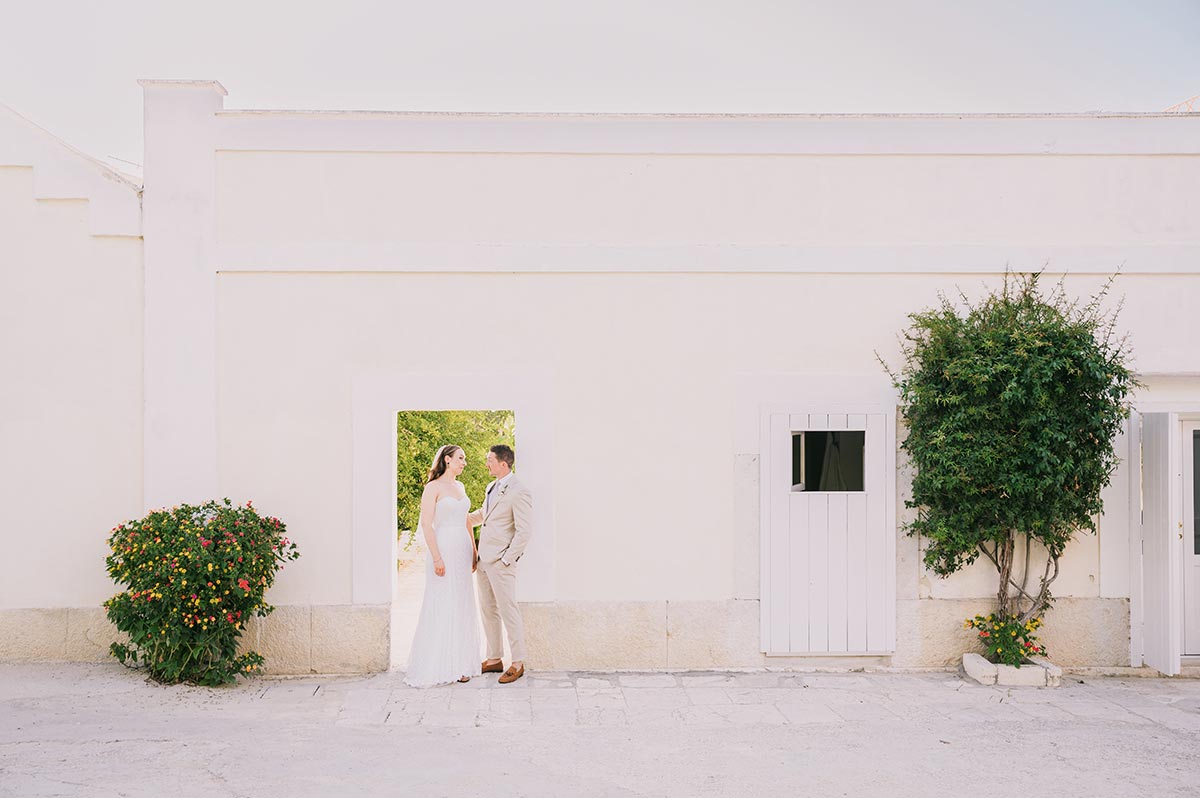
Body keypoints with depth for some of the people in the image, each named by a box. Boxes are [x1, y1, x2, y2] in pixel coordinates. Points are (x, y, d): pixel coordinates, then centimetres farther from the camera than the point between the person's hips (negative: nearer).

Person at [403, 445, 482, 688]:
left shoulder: (460, 487, 14)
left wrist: (474, 550, 14)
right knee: (441, 606, -3)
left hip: (462, 550, 7)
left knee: (462, 606, 9)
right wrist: (437, 558, -18)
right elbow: (426, 524, -13)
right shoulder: (434, 487, -8)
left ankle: (459, 663, 17)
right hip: (443, 549, -7)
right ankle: (437, 666, 5)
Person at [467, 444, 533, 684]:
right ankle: (494, 659, 25)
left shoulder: (519, 492, -15)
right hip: (484, 560, 9)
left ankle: (518, 663, 8)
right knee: (488, 611, 14)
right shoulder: (491, 487, 13)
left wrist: (507, 560, -17)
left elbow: (524, 530, -18)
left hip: (501, 562, -9)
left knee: (508, 611, -2)